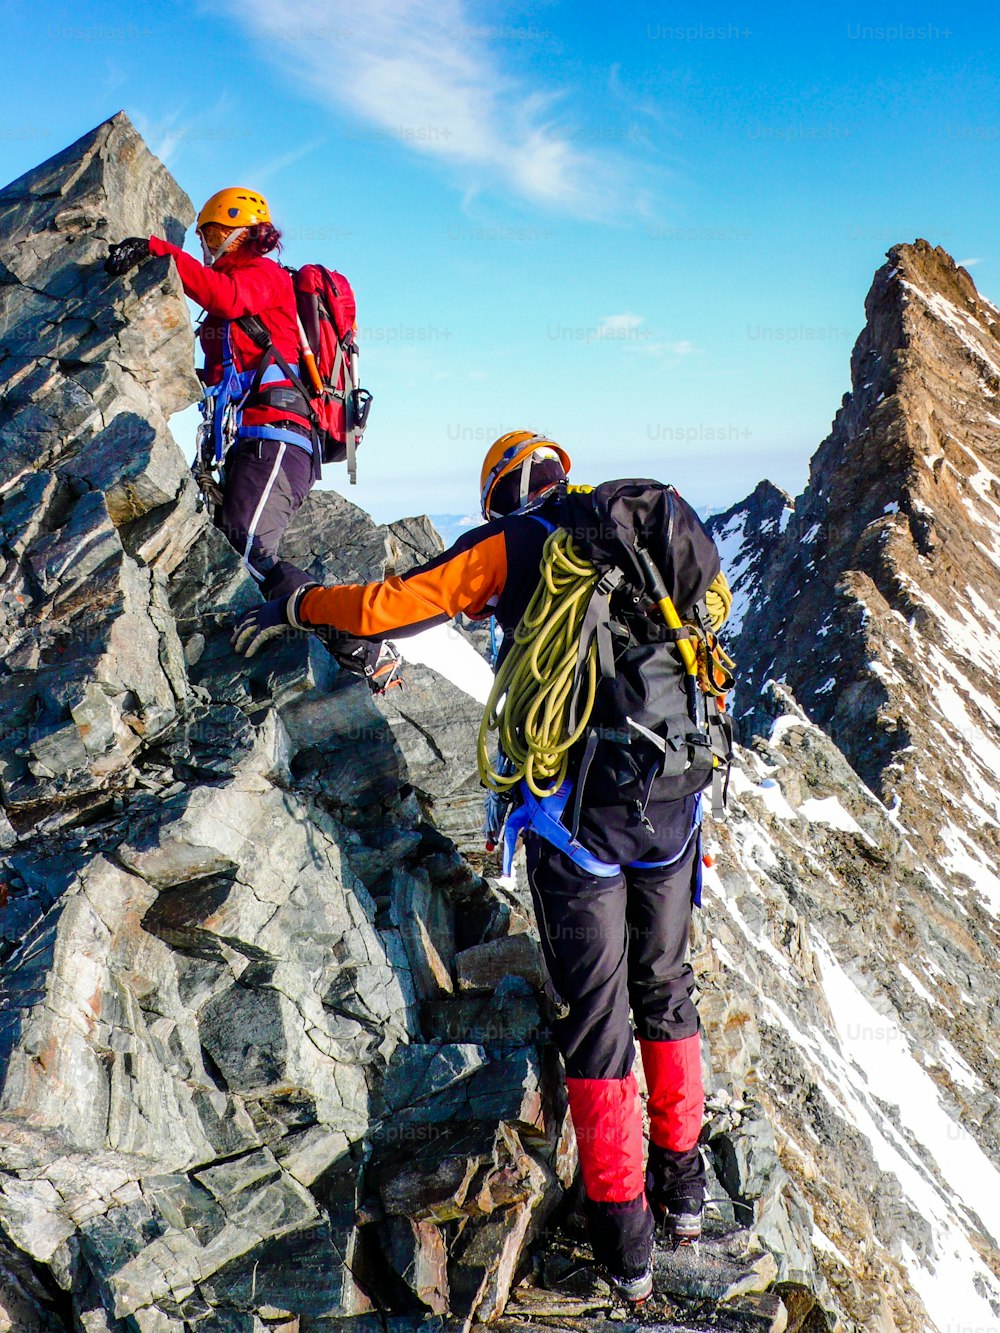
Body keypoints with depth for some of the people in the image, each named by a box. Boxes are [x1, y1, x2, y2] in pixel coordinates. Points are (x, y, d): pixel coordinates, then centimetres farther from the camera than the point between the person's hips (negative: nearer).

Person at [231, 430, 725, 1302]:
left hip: (578, 805, -4)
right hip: (673, 803, 5)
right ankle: (683, 1182, 33)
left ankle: (622, 1235, 13)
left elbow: (382, 608, 1)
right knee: (665, 984, 21)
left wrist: (294, 609, 18)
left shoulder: (511, 543, 2)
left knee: (596, 1010, 6)